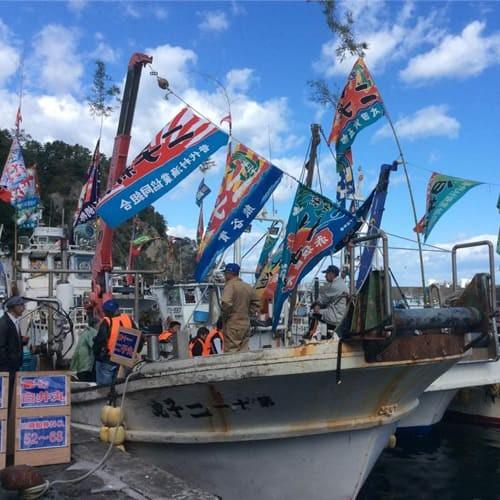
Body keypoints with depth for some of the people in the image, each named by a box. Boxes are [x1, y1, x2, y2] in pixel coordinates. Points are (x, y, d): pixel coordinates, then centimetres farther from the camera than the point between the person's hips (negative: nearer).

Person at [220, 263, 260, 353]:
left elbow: (226, 304, -26)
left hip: (232, 326, -7)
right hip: (246, 324, 7)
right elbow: (256, 303, 17)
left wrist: (223, 316, -10)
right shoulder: (248, 286, 10)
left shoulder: (230, 285, -13)